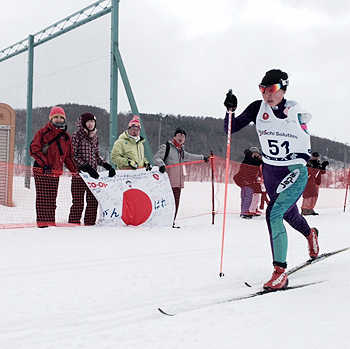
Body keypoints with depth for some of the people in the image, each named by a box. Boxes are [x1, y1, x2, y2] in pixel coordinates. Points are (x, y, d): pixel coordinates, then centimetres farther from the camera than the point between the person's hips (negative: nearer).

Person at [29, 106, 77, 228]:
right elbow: (34, 149, -6)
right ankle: (42, 222, -5)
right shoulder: (43, 132, 0)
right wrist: (44, 164, -14)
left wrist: (75, 170, 15)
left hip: (56, 172, 5)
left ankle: (51, 222, 7)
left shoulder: (66, 136, 17)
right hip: (41, 171, -5)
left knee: (52, 198, 4)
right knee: (42, 197, -6)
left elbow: (68, 156, 23)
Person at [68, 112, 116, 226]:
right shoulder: (76, 135, -4)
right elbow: (72, 156, -9)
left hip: (93, 174, 5)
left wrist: (107, 165, 7)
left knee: (93, 201, 3)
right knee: (78, 202, -5)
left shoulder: (95, 137, 14)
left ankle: (90, 223, 12)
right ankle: (73, 224, 4)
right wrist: (86, 167, -17)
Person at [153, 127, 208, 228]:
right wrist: (161, 164, -29)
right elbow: (156, 158, -8)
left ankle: (172, 221, 12)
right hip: (168, 180, -7)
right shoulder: (166, 147, -1)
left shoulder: (181, 150, 22)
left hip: (178, 180, 8)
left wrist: (202, 158, 48)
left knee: (176, 201, 5)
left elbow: (188, 157, 39)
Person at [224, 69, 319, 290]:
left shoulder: (296, 112, -9)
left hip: (296, 172, -4)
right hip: (270, 172, 4)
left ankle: (280, 271, -15)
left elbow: (306, 148, 4)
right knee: (289, 214, 23)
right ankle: (310, 234, 59)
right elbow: (231, 129, -9)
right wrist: (230, 110, -23)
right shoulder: (258, 108, -5)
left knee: (273, 214, -23)